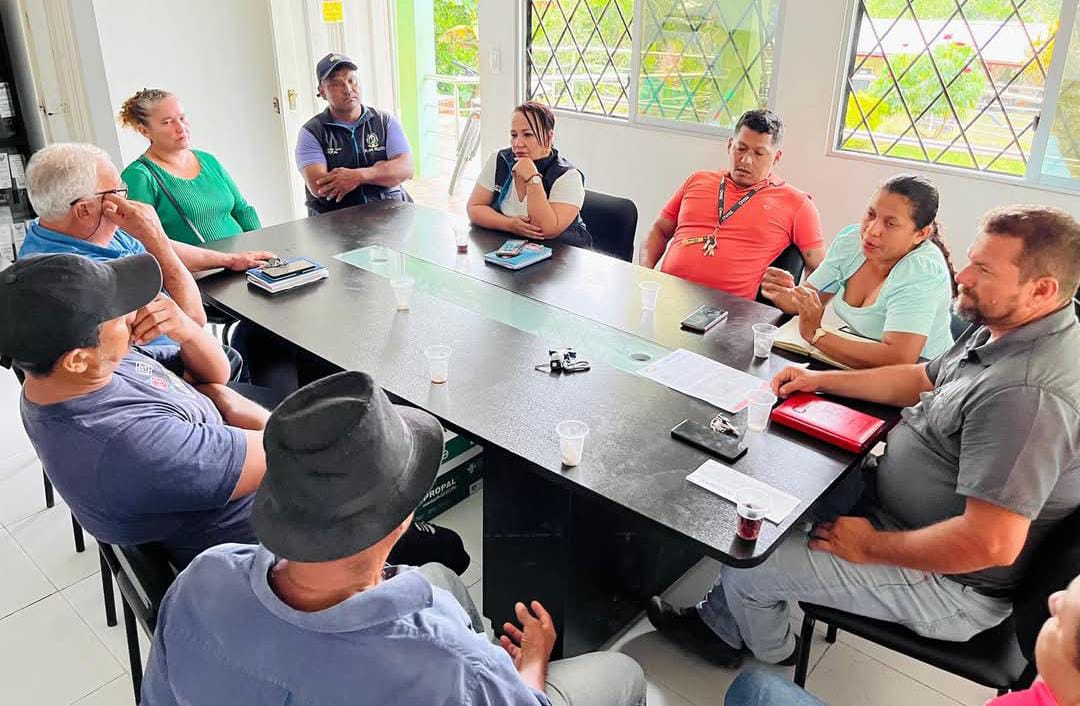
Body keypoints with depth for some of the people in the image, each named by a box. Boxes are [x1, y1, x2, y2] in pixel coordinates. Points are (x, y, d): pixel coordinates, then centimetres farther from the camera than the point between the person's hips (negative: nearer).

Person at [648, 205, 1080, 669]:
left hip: (950, 579, -10)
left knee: (746, 564, -7)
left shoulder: (1026, 394, -34)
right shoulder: (1002, 330, -1)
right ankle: (723, 627, 28)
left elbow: (991, 544, -37)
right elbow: (923, 380, 14)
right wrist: (823, 380, 5)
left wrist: (870, 547, -23)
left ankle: (770, 650, 30)